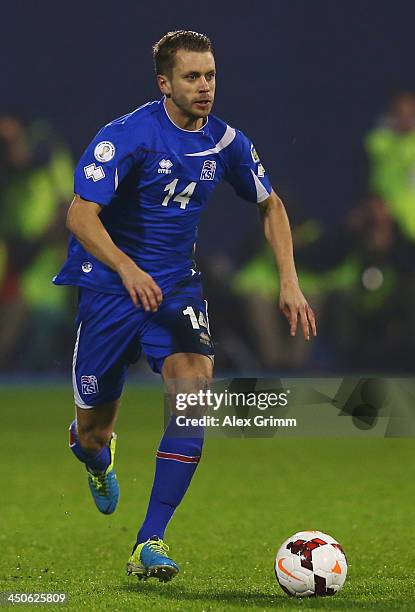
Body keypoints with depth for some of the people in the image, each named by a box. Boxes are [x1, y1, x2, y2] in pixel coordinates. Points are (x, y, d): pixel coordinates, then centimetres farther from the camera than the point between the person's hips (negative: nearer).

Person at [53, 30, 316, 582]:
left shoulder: (225, 142, -2)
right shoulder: (127, 136, -18)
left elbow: (270, 205, 14)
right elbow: (80, 214, -26)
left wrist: (289, 282, 3)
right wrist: (126, 268, -43)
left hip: (176, 287, 3)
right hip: (108, 285, -3)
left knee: (195, 397, -22)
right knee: (93, 433, 4)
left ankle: (150, 545, -19)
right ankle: (96, 457, 47)